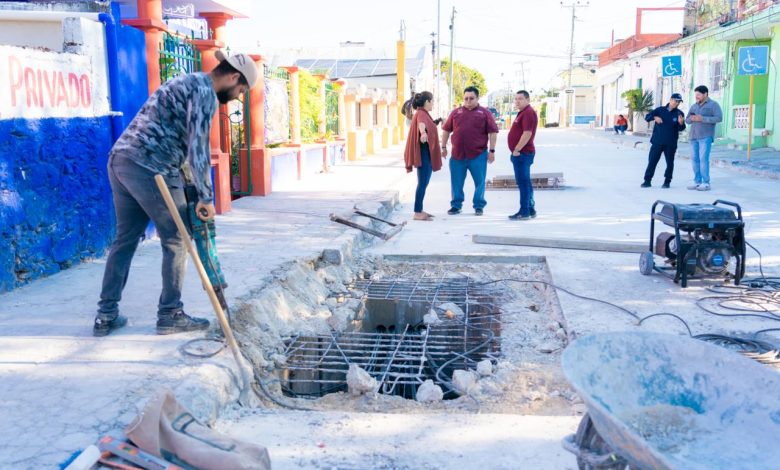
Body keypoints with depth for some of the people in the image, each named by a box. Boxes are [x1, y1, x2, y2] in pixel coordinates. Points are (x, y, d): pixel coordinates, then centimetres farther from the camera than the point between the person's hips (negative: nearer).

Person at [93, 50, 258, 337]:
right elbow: (198, 146, -14)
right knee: (176, 241, 3)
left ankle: (106, 315, 18)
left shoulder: (187, 83, 25)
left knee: (125, 239, 14)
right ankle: (170, 314, 11)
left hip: (120, 159, 10)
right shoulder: (204, 91, -6)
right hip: (149, 169, -9)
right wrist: (206, 198, -11)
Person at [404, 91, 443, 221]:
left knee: (423, 183, 13)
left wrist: (434, 123, 63)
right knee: (423, 183, -9)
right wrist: (423, 132, -63)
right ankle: (417, 213, -8)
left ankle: (420, 210, 18)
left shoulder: (423, 113, 17)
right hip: (424, 153, -11)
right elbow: (421, 124, -41)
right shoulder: (421, 114, -16)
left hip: (426, 153, 11)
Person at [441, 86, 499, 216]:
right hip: (457, 155, 2)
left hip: (478, 155, -2)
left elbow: (493, 132, -1)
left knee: (479, 181, 3)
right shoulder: (456, 112, 10)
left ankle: (479, 206, 14)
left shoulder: (484, 113, 2)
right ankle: (456, 205, 18)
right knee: (456, 182, 7)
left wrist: (492, 150, -6)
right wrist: (443, 147, 9)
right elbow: (446, 130, 14)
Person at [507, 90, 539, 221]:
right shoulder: (523, 112, 19)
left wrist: (517, 150, -20)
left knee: (523, 182, -9)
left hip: (522, 153, -11)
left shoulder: (528, 113, -15)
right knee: (525, 182, 14)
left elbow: (527, 133, -24)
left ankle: (524, 212, -7)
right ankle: (530, 210, 21)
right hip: (522, 153, 11)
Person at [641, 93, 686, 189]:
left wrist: (681, 123, -27)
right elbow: (647, 117, -1)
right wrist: (655, 117, -21)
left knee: (670, 163, 4)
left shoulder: (679, 114, 2)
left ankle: (667, 181, 14)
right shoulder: (660, 110, 4)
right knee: (652, 161, 0)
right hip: (657, 141, 0)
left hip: (671, 144, 0)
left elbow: (681, 129, -4)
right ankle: (647, 180, 6)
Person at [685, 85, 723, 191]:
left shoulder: (713, 105, 1)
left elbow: (719, 118, -10)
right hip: (693, 136, 6)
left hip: (705, 136, -6)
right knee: (694, 159, 3)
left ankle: (706, 183, -8)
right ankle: (697, 181, 8)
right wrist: (691, 119, -5)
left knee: (703, 159, -11)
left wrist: (702, 119, -17)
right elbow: (687, 119, 19)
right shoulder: (694, 106, 18)